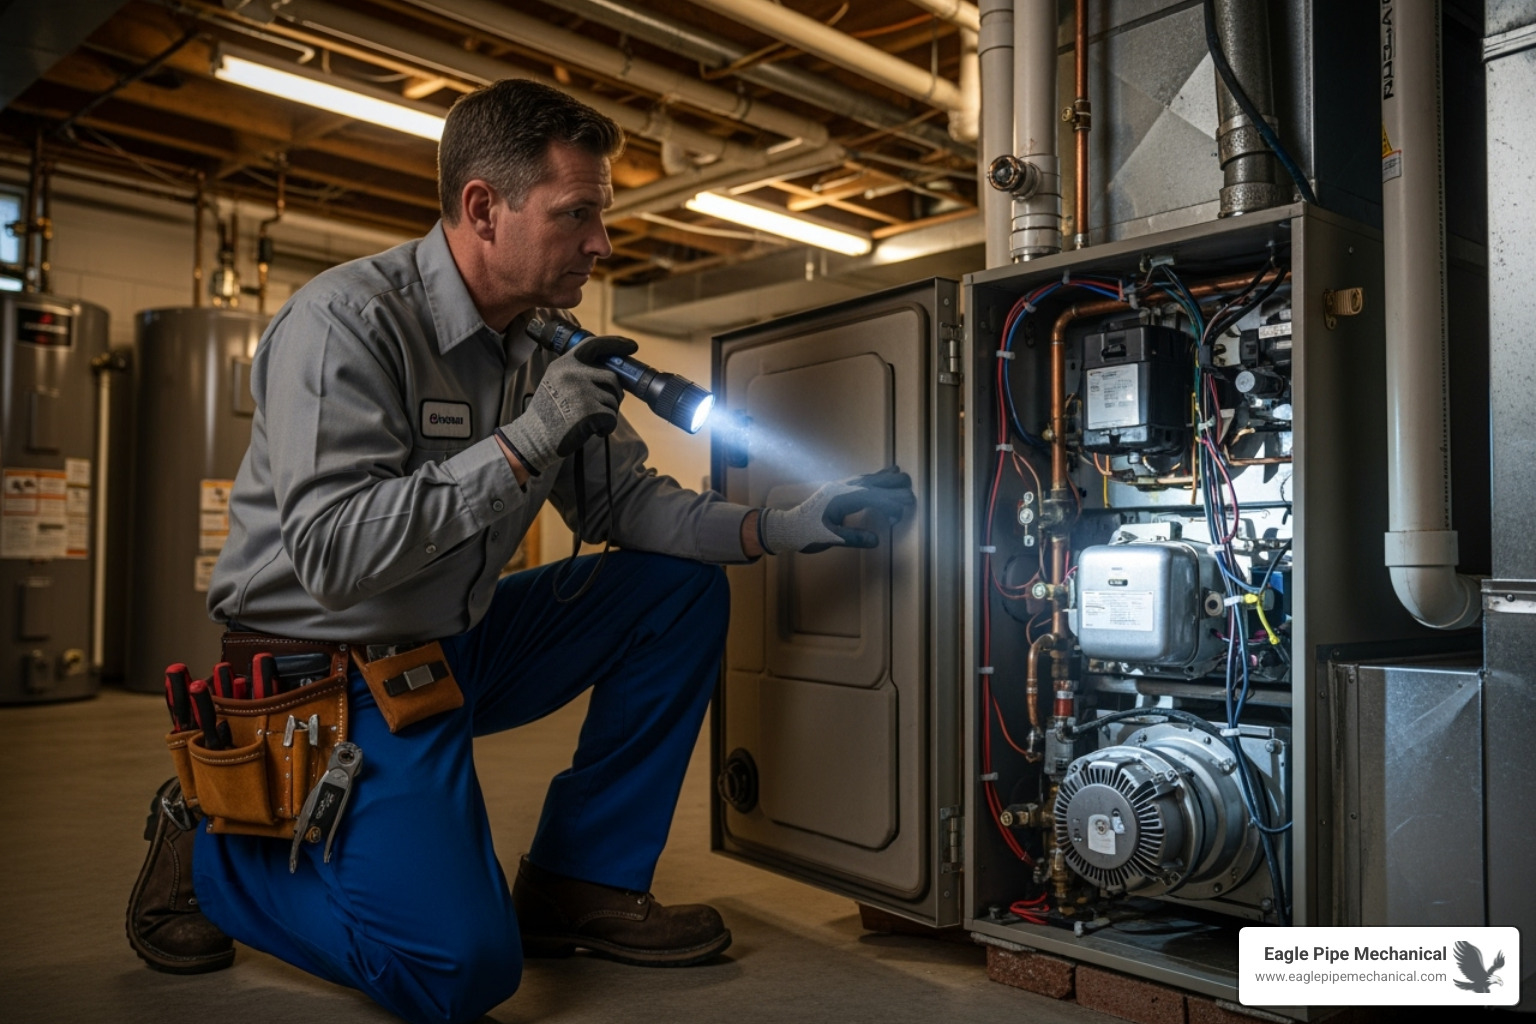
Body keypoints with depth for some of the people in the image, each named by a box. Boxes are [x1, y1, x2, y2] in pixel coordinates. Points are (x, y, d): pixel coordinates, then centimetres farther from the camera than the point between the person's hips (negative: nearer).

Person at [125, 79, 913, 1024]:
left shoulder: (544, 343, 2)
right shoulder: (348, 321, -21)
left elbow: (623, 503, 5)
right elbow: (333, 552, -30)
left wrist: (785, 528, -8)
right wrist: (524, 443, -30)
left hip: (452, 646, 8)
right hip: (330, 671, -8)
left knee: (683, 586, 0)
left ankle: (582, 881, 6)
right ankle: (209, 843, 7)